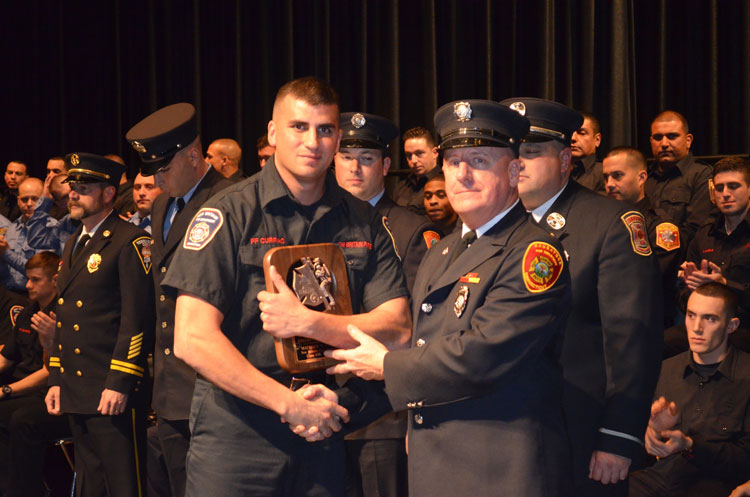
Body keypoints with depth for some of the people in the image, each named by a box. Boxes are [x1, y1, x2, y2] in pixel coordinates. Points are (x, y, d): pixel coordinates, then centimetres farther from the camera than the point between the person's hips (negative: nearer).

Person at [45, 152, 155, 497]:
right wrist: (56, 379, 16)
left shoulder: (131, 242, -10)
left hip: (113, 394, -9)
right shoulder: (74, 243, 18)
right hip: (76, 393, 9)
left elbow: (137, 320, -17)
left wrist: (119, 384, -20)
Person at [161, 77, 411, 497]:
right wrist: (293, 404, -15)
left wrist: (308, 322, -16)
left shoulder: (364, 223, 6)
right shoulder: (229, 214, -5)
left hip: (325, 435, 3)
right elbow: (193, 338, -13)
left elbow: (397, 330, 0)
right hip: (235, 434, -3)